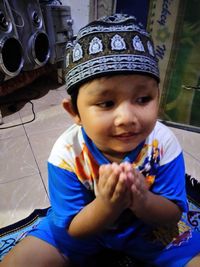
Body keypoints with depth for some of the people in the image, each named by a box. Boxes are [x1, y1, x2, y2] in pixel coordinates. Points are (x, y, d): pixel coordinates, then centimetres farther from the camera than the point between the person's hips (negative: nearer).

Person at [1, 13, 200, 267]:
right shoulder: (66, 153, -28)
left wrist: (143, 201, -40)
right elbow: (74, 229, -18)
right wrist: (106, 205, -40)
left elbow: (173, 214, -16)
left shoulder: (164, 143, -25)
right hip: (86, 224, 0)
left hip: (148, 223, 2)